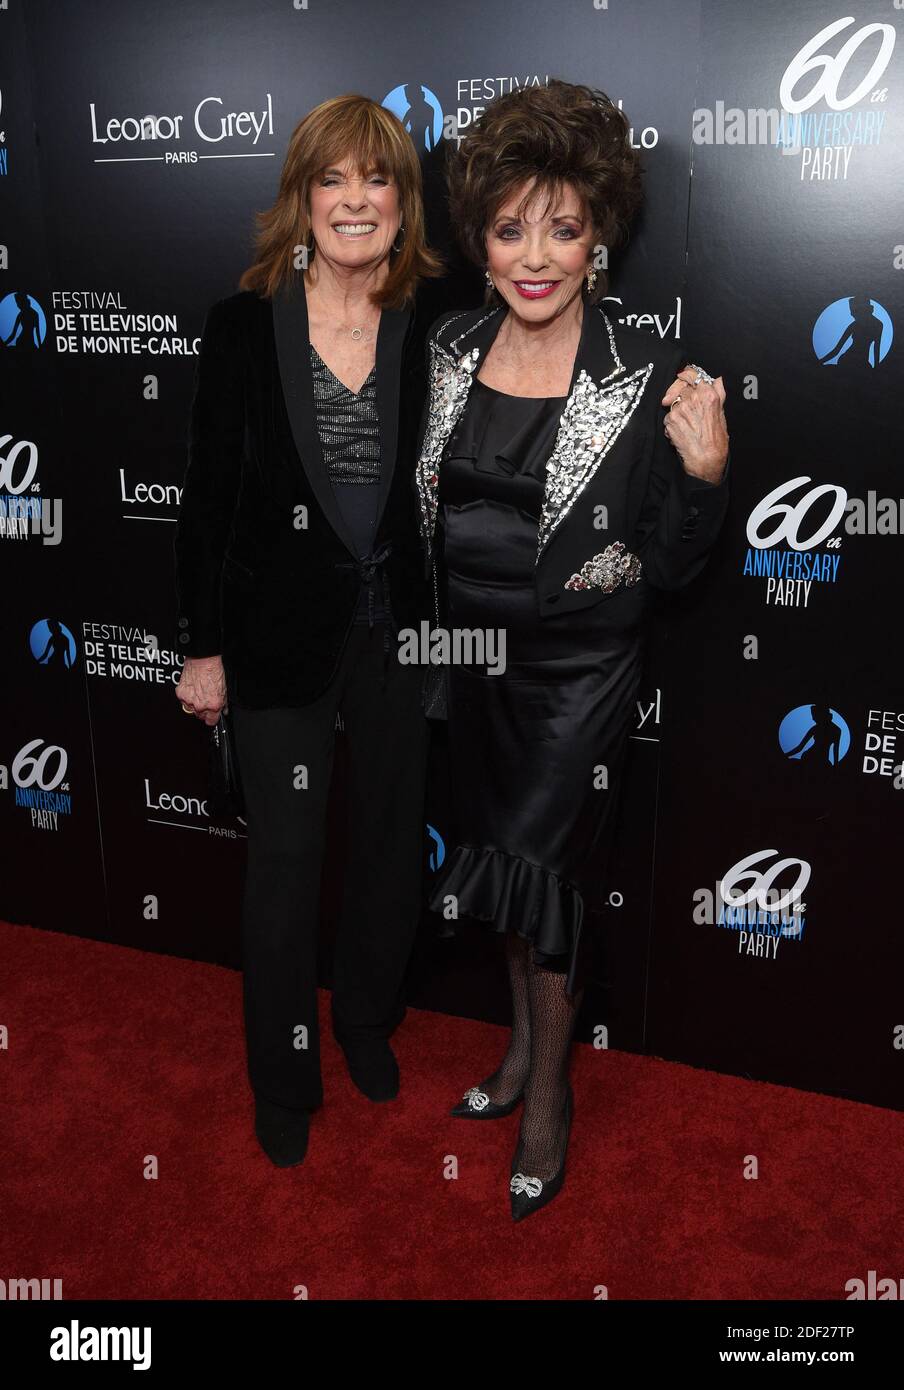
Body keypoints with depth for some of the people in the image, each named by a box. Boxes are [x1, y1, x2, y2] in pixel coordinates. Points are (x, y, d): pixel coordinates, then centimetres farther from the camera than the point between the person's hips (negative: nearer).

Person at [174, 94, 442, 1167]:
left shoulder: (431, 330, -2)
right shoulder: (243, 328, -7)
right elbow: (207, 498, -4)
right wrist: (201, 648, -4)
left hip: (396, 628, 2)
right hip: (280, 634, -2)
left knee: (393, 838, 16)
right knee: (285, 859, 8)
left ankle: (369, 1022, 43)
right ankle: (283, 1080, 30)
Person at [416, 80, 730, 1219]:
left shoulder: (648, 379, -16)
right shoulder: (449, 349, -2)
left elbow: (671, 569, -13)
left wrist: (706, 473, -27)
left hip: (578, 672, -5)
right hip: (470, 654, 5)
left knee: (542, 869, 3)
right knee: (498, 856, 19)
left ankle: (549, 1091, 29)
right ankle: (523, 1040, 43)